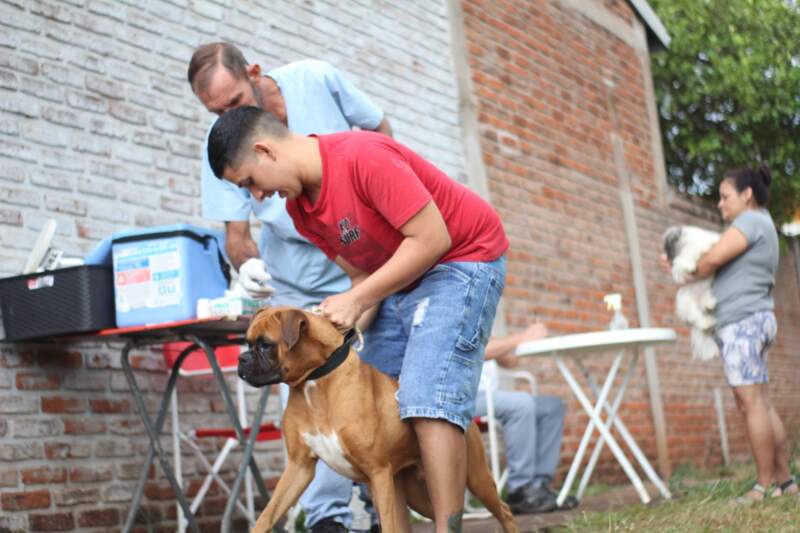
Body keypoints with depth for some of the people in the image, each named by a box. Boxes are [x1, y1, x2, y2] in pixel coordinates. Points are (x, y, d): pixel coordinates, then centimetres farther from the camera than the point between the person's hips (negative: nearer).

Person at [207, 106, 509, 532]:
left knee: (427, 398, -21)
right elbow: (361, 271, 5)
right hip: (398, 277, 9)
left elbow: (432, 238, -27)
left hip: (463, 257, -9)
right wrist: (346, 321, -15)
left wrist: (357, 300, -23)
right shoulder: (298, 207, 1)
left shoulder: (363, 158, -26)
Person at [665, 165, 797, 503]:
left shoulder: (751, 221, -7)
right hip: (748, 322, 10)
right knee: (759, 403, 8)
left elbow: (713, 259, -17)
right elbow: (724, 265, 26)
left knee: (751, 402, -12)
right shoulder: (763, 225, 25)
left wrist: (690, 274, 3)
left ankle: (764, 486, -13)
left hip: (742, 321, -10)